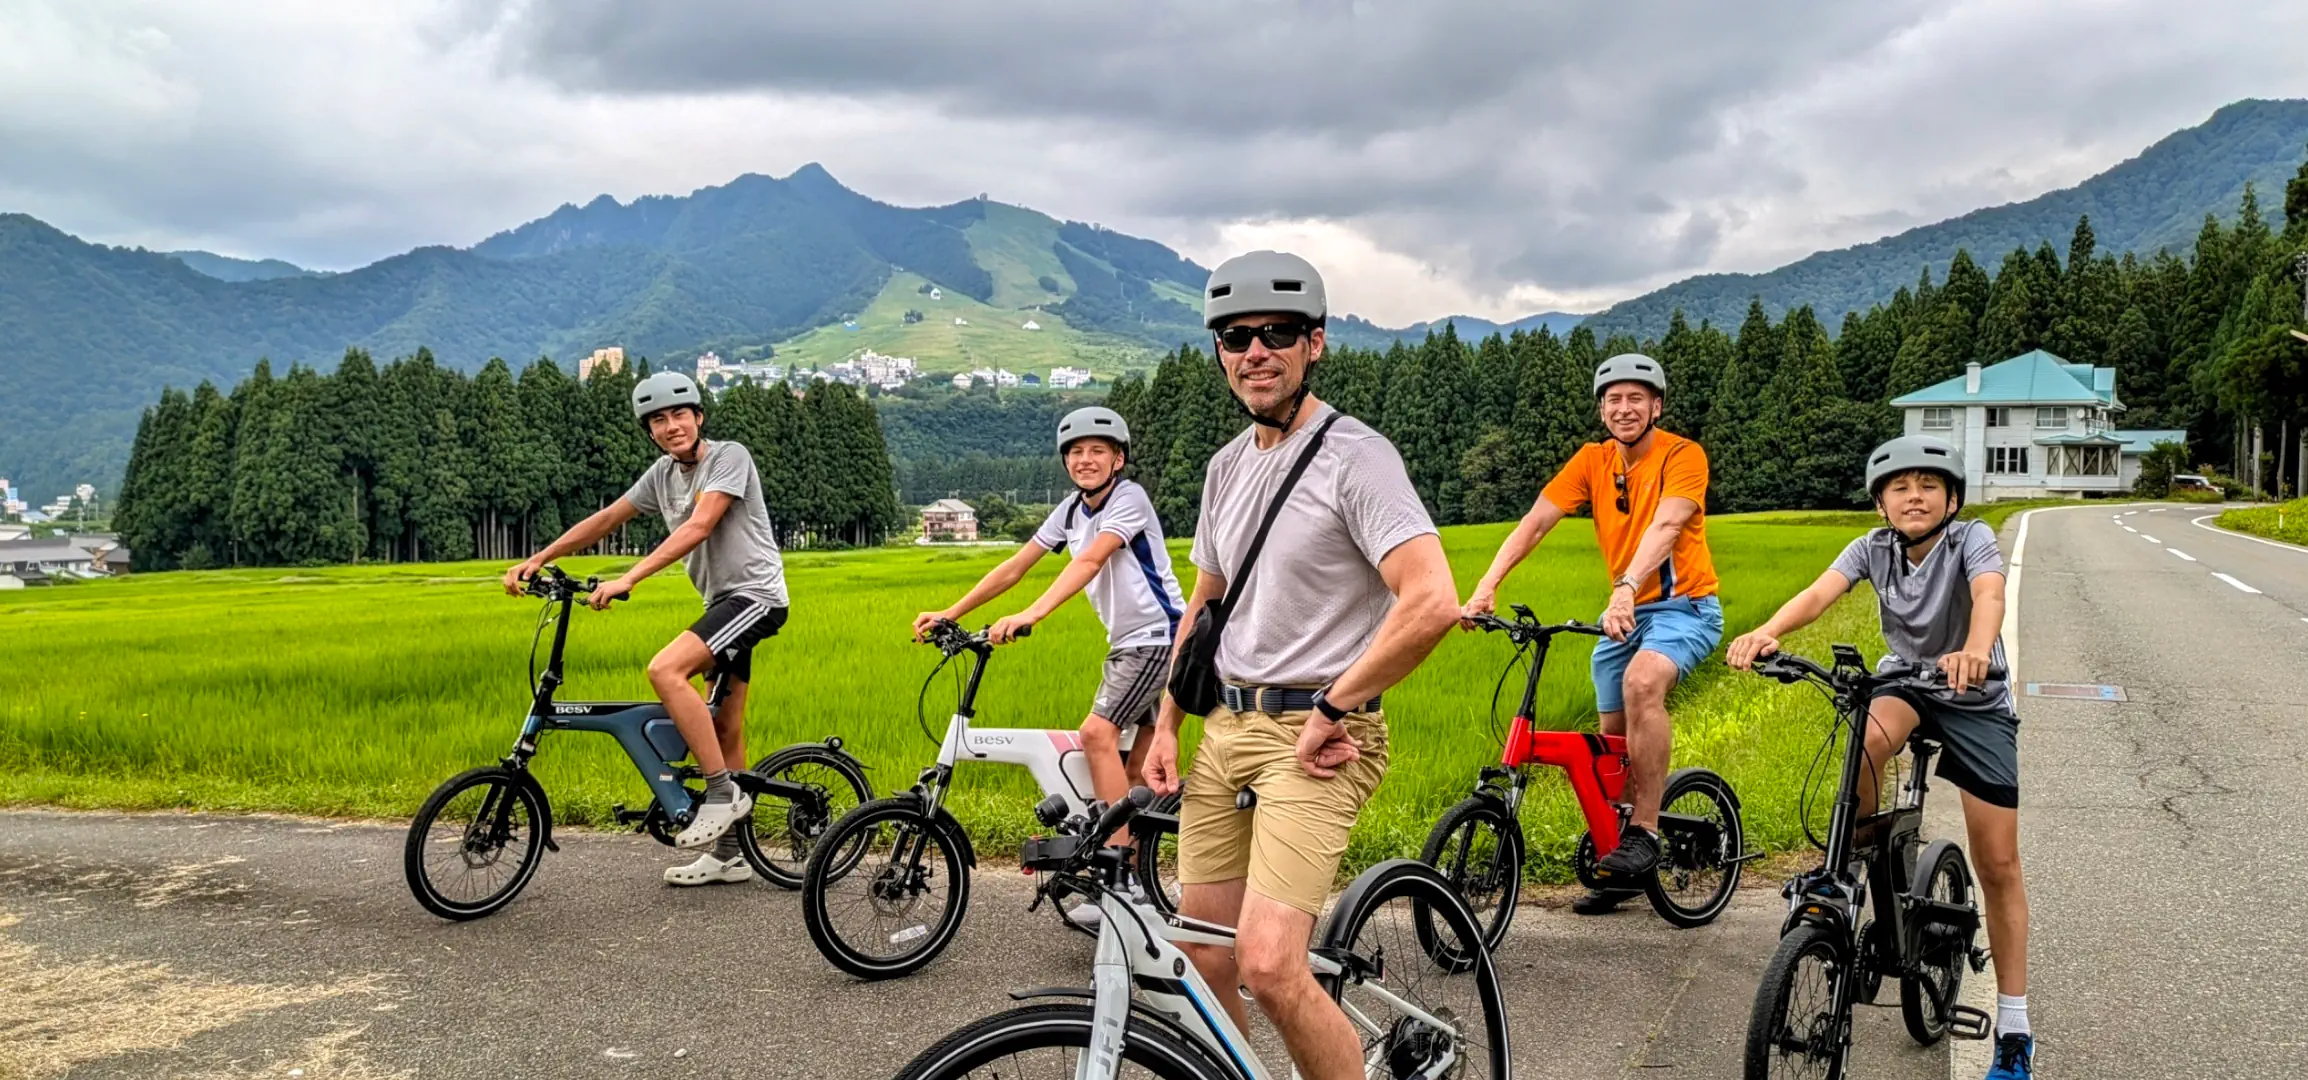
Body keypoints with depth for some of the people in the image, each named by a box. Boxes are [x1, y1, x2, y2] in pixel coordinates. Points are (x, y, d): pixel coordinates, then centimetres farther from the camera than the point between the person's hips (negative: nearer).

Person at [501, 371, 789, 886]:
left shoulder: (729, 457, -13)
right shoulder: (663, 474, 11)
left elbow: (697, 528, -24)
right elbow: (605, 519, 15)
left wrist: (627, 580, -30)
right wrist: (537, 560, 7)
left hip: (755, 593, -9)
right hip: (722, 600, 9)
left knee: (665, 669, -27)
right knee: (724, 730, 10)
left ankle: (723, 791, -18)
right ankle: (728, 853, 17)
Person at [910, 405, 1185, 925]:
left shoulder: (1129, 498, -15)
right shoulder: (1072, 510, 8)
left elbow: (1090, 561, -30)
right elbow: (1014, 568, 7)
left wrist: (1029, 616, -42)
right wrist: (948, 614, 1)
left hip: (1158, 637, -9)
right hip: (1125, 643, 9)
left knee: (1098, 731, -22)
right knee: (1135, 771, 10)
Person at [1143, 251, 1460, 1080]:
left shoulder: (1354, 457, -13)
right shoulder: (1227, 466, 12)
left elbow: (1432, 602, -25)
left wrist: (1331, 710, -18)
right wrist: (1166, 725, 14)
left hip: (1316, 739, -7)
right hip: (1226, 728, 7)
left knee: (1269, 964, -19)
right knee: (1205, 964, 8)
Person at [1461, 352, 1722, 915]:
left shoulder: (1683, 456, -13)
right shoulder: (1592, 461, 1)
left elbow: (1665, 526, -30)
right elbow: (1534, 523, -8)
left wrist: (1627, 587, -47)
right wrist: (1485, 588, -21)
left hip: (1684, 605, -6)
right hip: (1624, 611, 6)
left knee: (1642, 681, -35)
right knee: (1612, 738, 9)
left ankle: (1645, 833, -25)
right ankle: (1621, 871, 26)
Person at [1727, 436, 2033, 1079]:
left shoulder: (1972, 540, -19)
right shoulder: (1874, 548, -11)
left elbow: (1989, 595, -39)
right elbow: (1819, 593, -28)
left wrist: (1976, 650, -62)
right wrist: (1766, 633, -48)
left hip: (1976, 702, -2)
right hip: (1904, 682, 2)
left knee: (1998, 865, -2)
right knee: (1867, 740, -36)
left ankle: (2014, 1026, 9)